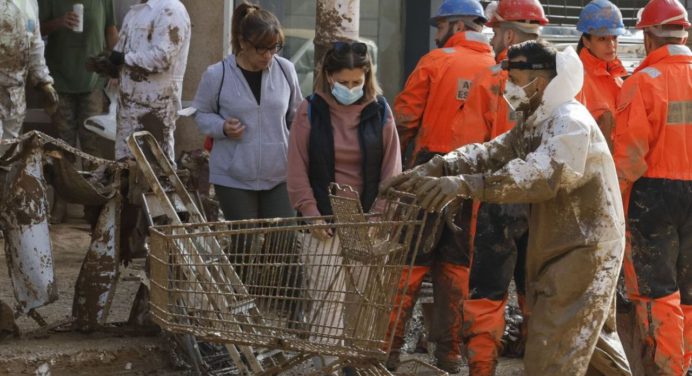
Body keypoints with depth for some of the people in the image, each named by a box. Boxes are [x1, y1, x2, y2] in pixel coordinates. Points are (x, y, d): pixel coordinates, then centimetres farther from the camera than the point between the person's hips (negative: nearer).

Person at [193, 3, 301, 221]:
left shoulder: (285, 70, 0)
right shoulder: (217, 75, -8)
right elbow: (201, 114, 5)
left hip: (279, 176, 2)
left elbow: (296, 117, 12)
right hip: (233, 178, -2)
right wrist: (222, 127, -15)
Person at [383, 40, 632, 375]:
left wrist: (467, 184, -43)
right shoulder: (533, 125, 14)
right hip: (560, 247, 10)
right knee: (594, 339, 22)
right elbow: (488, 153, 1)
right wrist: (433, 169, -17)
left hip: (584, 250, -10)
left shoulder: (572, 122, -18)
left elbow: (541, 174, -34)